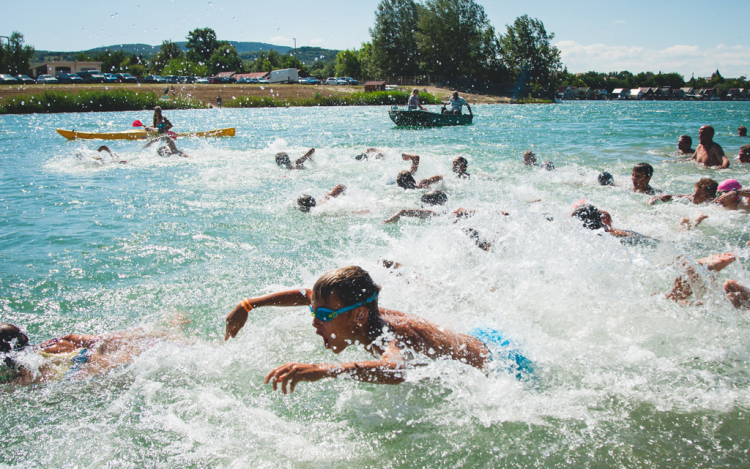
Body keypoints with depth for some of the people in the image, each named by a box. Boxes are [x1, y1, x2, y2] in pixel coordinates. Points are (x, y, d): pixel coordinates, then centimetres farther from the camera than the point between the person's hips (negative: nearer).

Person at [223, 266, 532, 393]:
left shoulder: (396, 336, -42)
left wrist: (321, 371, -77)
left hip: (500, 364, -7)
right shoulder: (370, 319, -19)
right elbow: (305, 294, -4)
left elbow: (396, 371, -67)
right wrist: (247, 306, -9)